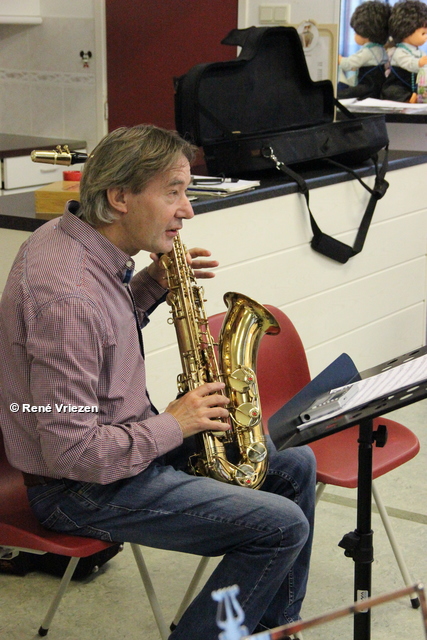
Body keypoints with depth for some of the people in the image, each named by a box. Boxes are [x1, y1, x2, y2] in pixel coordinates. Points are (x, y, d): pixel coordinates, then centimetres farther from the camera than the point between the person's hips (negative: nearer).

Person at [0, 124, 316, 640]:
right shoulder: (66, 297, -31)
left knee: (295, 466, 13)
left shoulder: (71, 238, 0)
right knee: (283, 526, -16)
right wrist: (173, 426, -17)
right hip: (85, 487, -10)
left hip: (126, 437, 10)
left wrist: (151, 284, 0)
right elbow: (74, 453, -31)